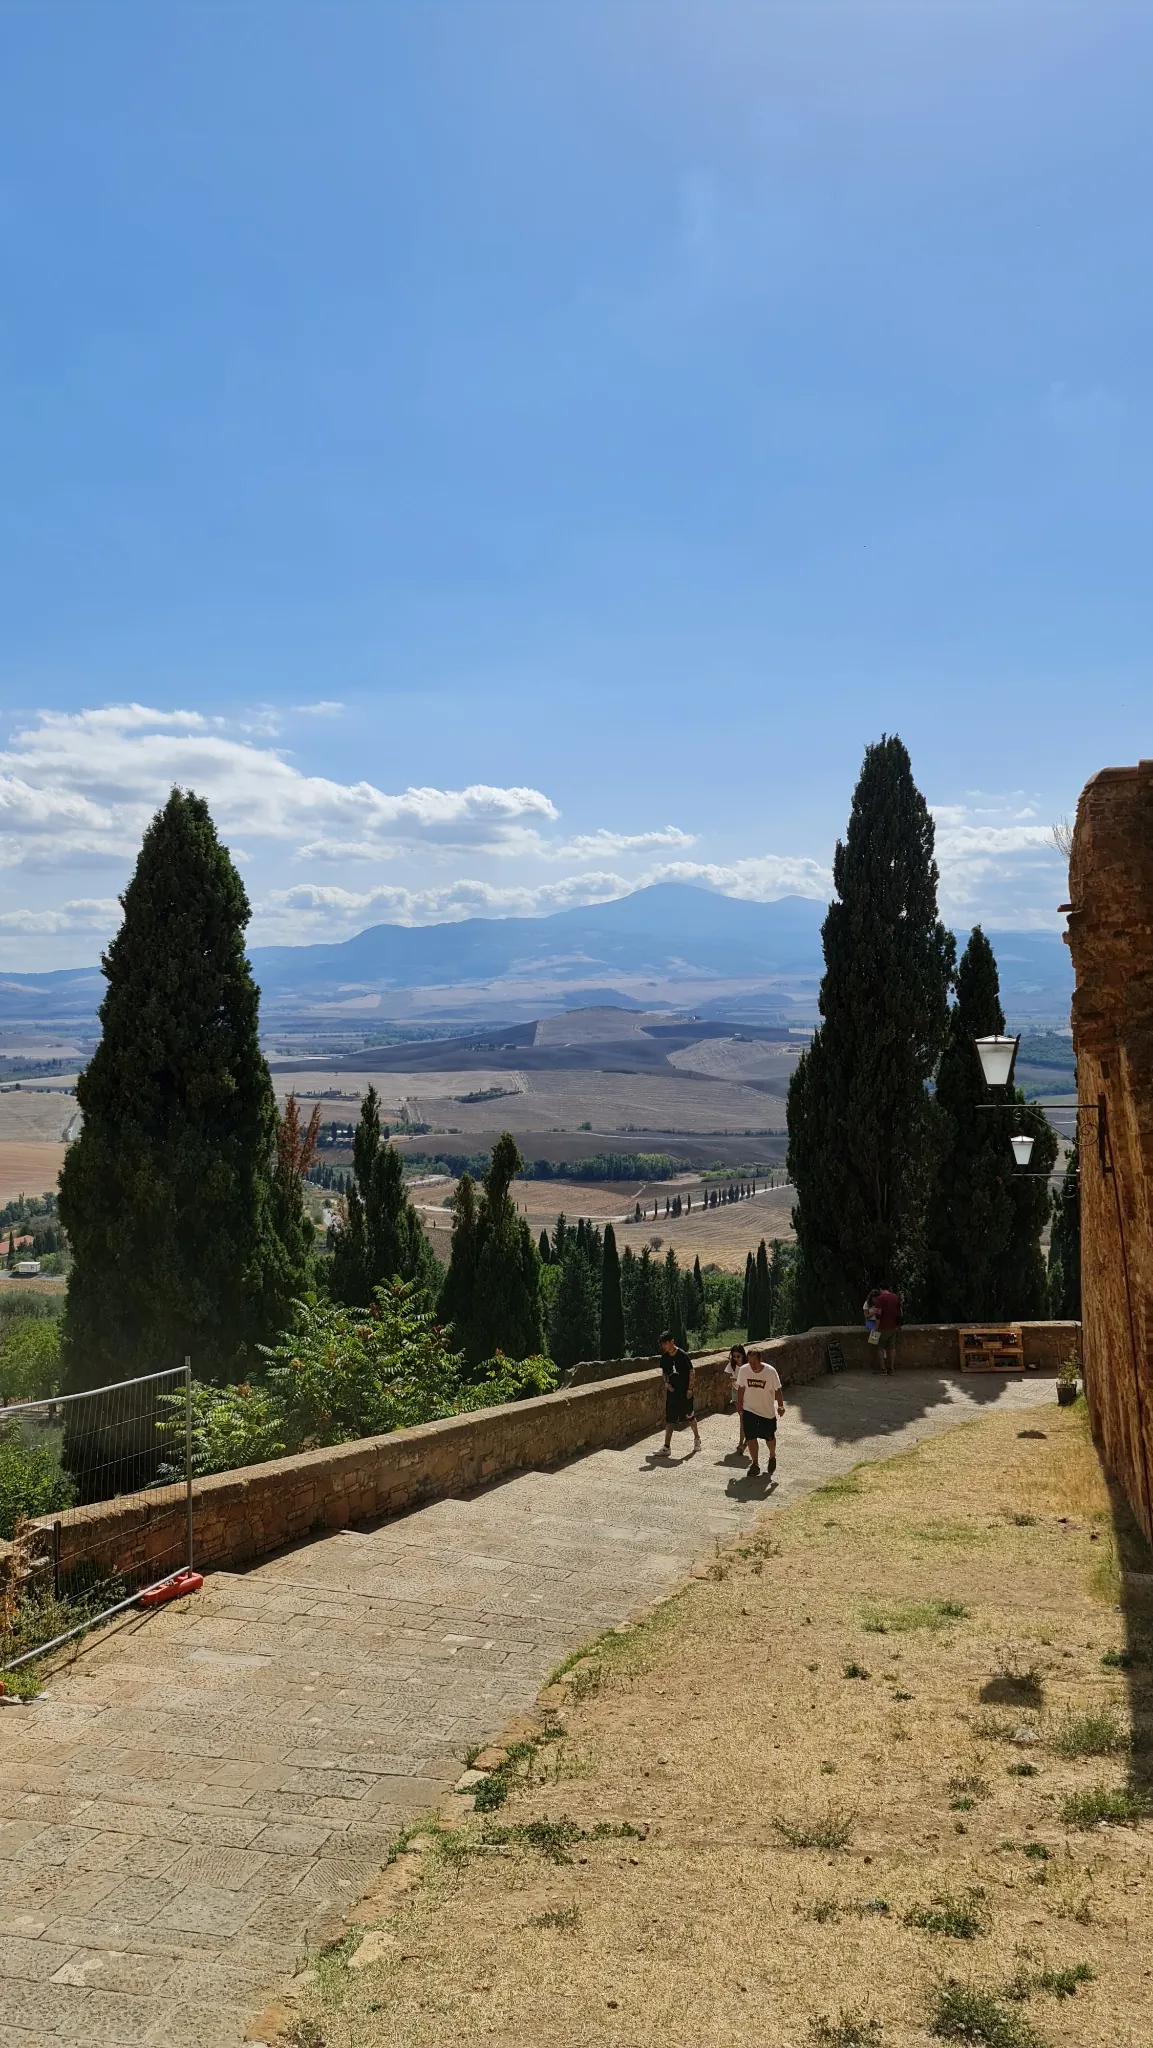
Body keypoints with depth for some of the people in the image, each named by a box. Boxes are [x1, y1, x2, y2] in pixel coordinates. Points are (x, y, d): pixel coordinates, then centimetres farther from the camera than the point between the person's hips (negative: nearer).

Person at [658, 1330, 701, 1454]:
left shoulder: (683, 1355, -15)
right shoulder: (665, 1357, 0)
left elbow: (692, 1372, -10)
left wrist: (690, 1389, -12)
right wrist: (666, 1382, -2)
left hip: (685, 1392, -4)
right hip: (672, 1391, 4)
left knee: (690, 1416, 10)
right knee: (669, 1419, 1)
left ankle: (697, 1438, 34)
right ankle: (667, 1447, 2)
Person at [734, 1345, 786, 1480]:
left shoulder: (771, 1371, -23)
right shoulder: (743, 1370, -16)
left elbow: (777, 1390, -9)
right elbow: (741, 1388, 0)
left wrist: (781, 1406, -3)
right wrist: (739, 1403, 5)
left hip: (768, 1411, -1)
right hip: (749, 1410, 1)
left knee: (769, 1437, 13)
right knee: (751, 1437, -5)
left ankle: (772, 1457, 42)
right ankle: (755, 1464, 11)